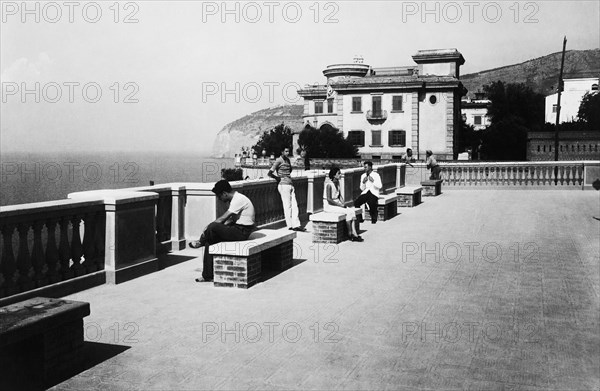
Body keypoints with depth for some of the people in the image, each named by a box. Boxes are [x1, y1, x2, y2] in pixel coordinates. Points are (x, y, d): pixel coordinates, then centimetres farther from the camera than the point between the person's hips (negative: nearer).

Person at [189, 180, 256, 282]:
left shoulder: (238, 199, -18)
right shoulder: (235, 199, 15)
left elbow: (222, 219, -21)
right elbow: (230, 219, 16)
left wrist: (208, 227, -9)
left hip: (242, 231, -10)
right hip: (238, 229, 10)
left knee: (213, 227, -25)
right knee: (209, 240, 1)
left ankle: (200, 242, 9)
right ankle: (207, 276, 2)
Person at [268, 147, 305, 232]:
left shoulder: (288, 160, 17)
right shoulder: (279, 161, -7)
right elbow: (270, 173, -12)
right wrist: (278, 178, -1)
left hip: (290, 185, 8)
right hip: (283, 185, -8)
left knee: (294, 205, 2)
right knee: (287, 206, -5)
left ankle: (296, 225, 4)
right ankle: (290, 226, 0)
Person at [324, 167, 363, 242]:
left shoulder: (337, 182, 10)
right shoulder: (329, 184, -18)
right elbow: (329, 199, -21)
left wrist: (343, 203, 1)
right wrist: (340, 205, -17)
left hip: (337, 204, 8)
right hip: (329, 205, -8)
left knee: (352, 211, -12)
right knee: (348, 212, -22)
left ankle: (354, 234, -17)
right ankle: (350, 234, -10)